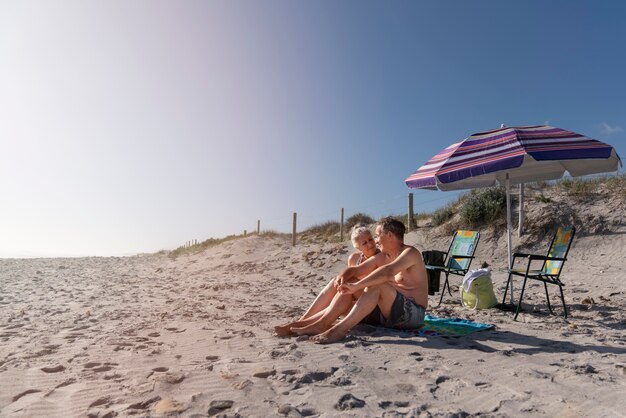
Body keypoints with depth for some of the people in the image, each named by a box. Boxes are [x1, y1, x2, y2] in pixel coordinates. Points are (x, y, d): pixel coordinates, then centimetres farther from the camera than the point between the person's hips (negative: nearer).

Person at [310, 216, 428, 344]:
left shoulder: (410, 253, -11)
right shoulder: (381, 257, 13)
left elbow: (388, 272, -31)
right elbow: (354, 270, 11)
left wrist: (356, 286, -36)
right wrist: (342, 277, -13)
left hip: (414, 313, -8)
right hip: (390, 312, 8)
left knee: (376, 286, -33)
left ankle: (339, 329, -36)